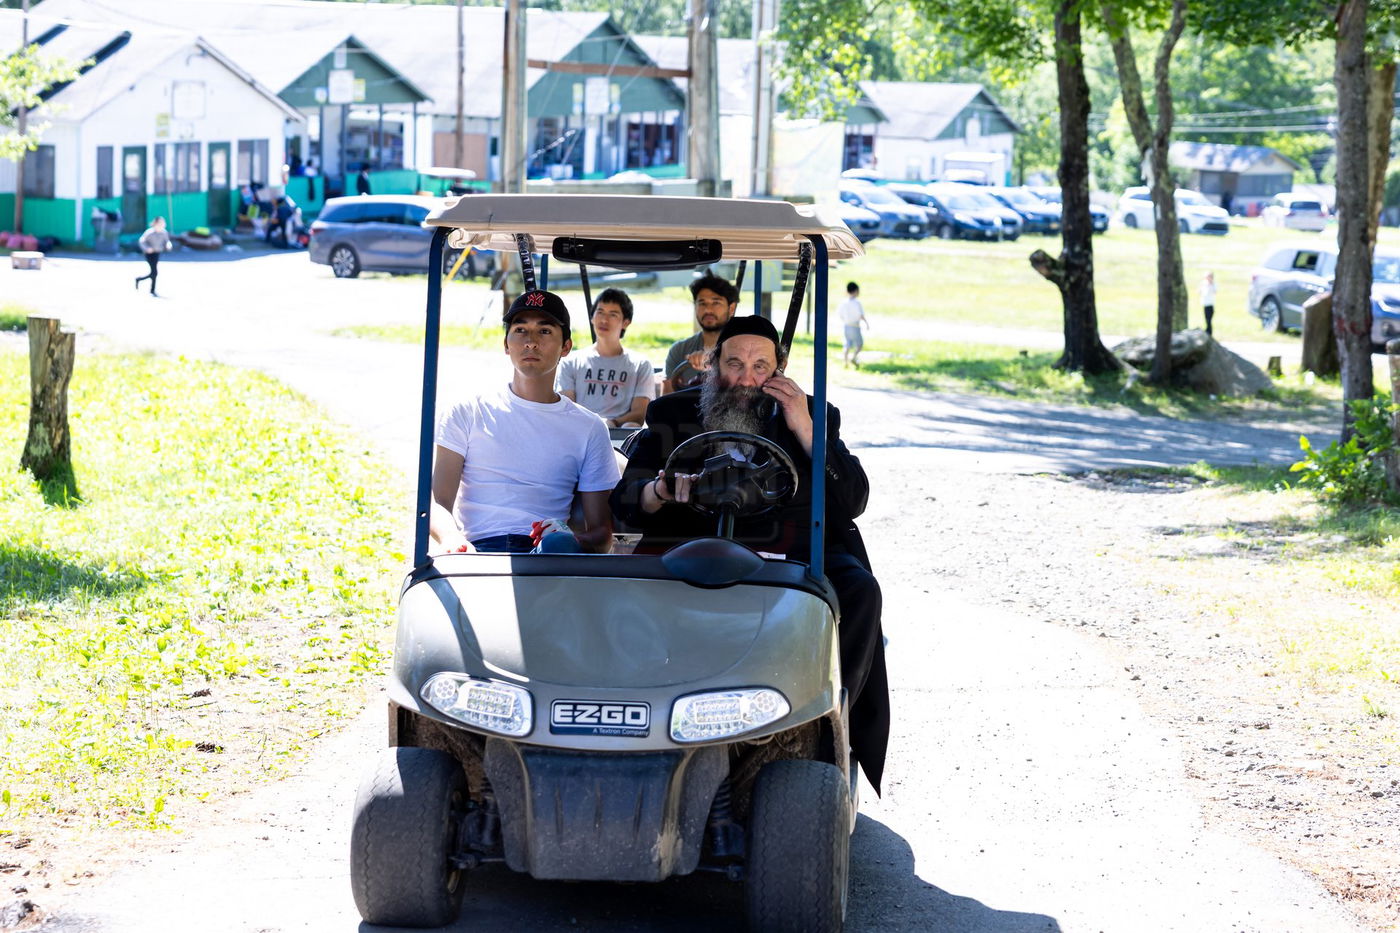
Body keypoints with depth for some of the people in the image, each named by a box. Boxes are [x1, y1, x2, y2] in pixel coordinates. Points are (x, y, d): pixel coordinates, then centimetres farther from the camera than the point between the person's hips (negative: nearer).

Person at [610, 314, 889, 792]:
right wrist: (662, 490, -19)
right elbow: (625, 502, 5)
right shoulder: (672, 417, 15)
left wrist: (804, 430, -6)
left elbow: (852, 501, 4)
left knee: (857, 590, -29)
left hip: (792, 550, 1)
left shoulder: (811, 416, 17)